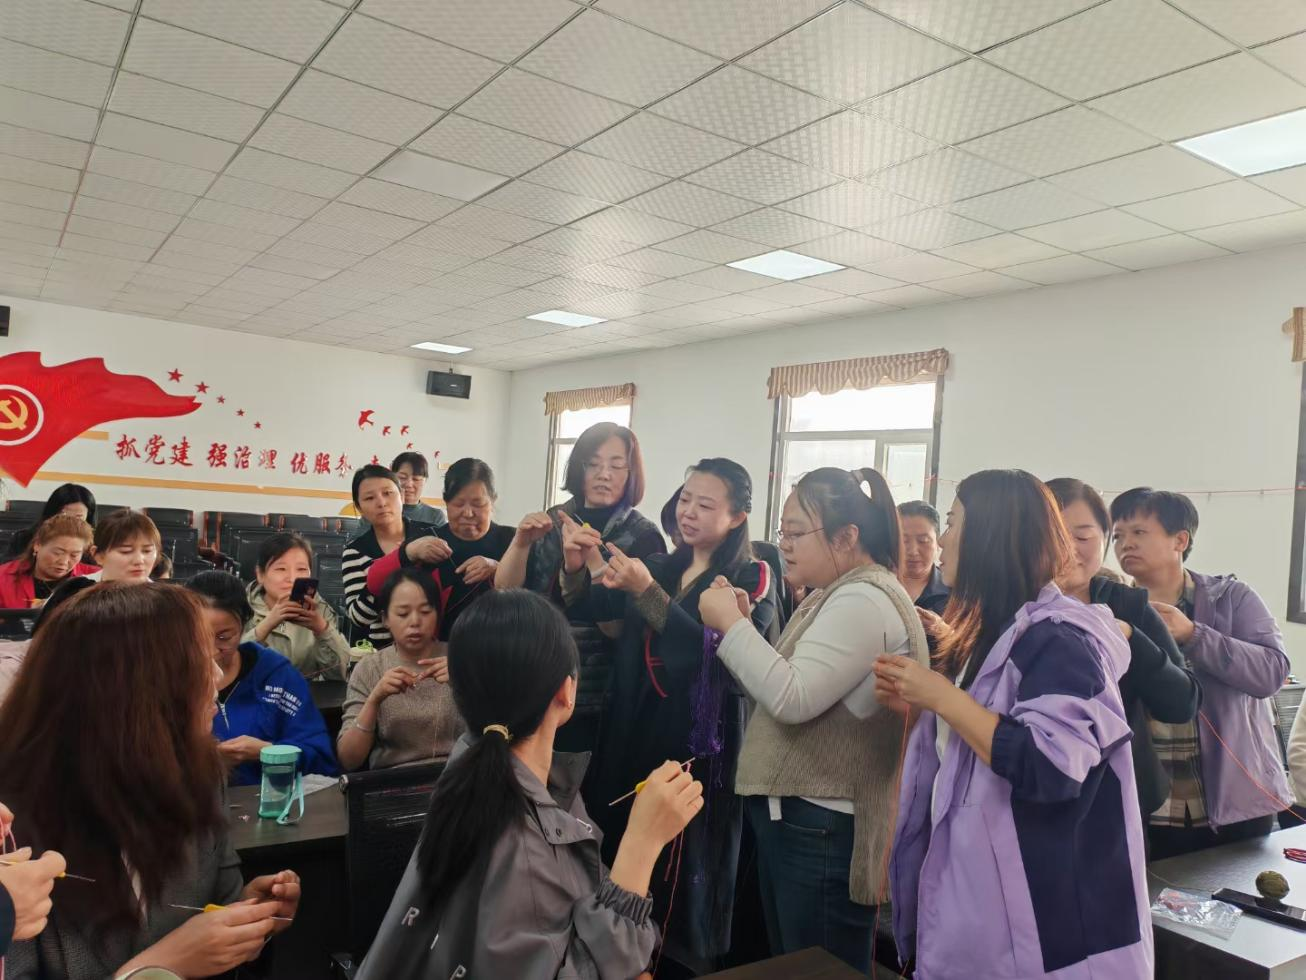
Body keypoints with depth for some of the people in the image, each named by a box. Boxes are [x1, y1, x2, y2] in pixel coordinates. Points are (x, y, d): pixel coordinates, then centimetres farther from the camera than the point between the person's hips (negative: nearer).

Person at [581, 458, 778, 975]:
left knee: (682, 867, 1)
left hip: (698, 742, -5)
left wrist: (647, 592, -27)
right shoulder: (661, 566, 12)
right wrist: (589, 560, -19)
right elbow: (597, 608, -1)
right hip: (634, 730, 5)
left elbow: (716, 652, -20)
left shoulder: (750, 579, -5)